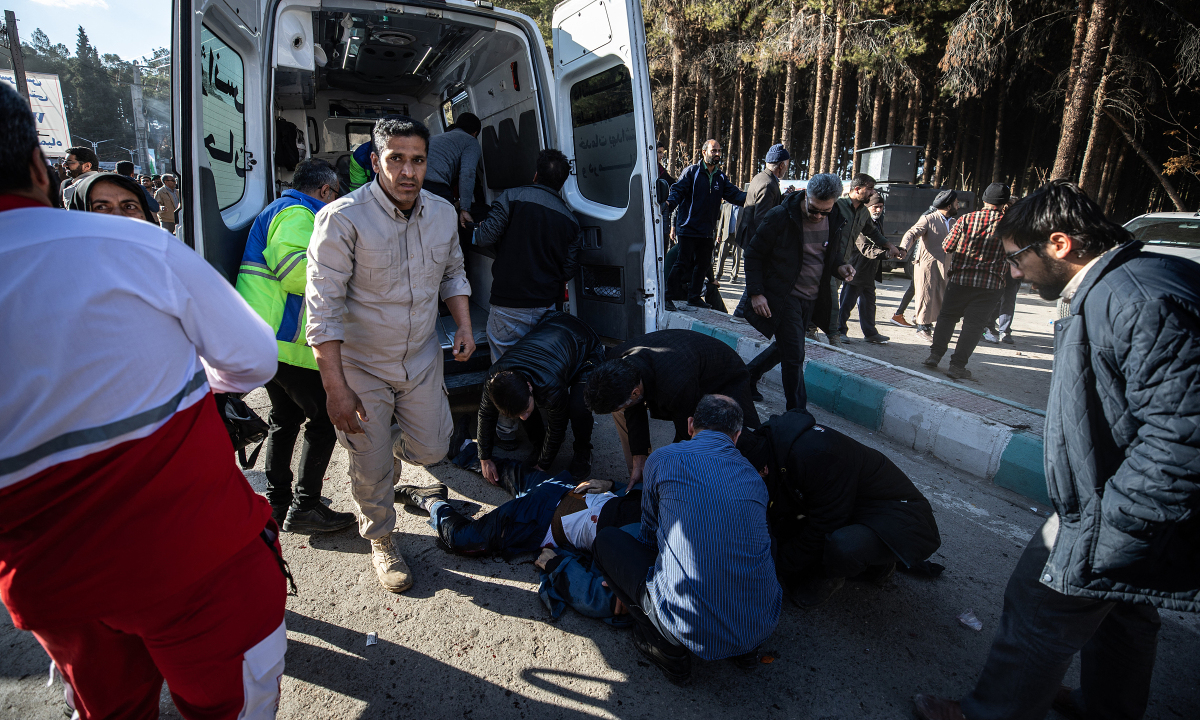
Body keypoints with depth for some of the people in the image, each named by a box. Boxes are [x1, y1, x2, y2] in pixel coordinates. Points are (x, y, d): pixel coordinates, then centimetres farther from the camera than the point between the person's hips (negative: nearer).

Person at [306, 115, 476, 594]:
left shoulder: (443, 213, -2)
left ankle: (392, 444, 49)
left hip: (422, 358, 4)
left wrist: (464, 324, -3)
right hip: (361, 366, -4)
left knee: (432, 449, 12)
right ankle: (380, 541, 37)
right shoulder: (343, 218, -21)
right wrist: (335, 387, -23)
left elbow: (453, 273, 14)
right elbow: (323, 307, -21)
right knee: (371, 469, 9)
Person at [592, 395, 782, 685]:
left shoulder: (662, 459, 0)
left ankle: (668, 648, 8)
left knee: (606, 539, 13)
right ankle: (745, 646, 19)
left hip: (691, 629, -5)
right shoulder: (754, 476, 11)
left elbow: (649, 534, 14)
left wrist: (623, 582, 36)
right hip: (762, 625, 5)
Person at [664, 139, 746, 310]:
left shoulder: (721, 177, 12)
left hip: (707, 231, 6)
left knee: (703, 264, 12)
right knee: (683, 263, -8)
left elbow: (734, 194, 5)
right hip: (688, 228, -6)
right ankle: (667, 295, 1)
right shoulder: (691, 172, -3)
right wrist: (670, 203, -30)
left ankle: (694, 297, 25)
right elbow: (678, 190, -9)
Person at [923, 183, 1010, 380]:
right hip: (989, 284, 0)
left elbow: (946, 247, -1)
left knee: (947, 316, 15)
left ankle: (935, 354, 9)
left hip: (959, 279, 1)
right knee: (973, 324, 4)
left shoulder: (966, 219, -4)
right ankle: (957, 365, 2)